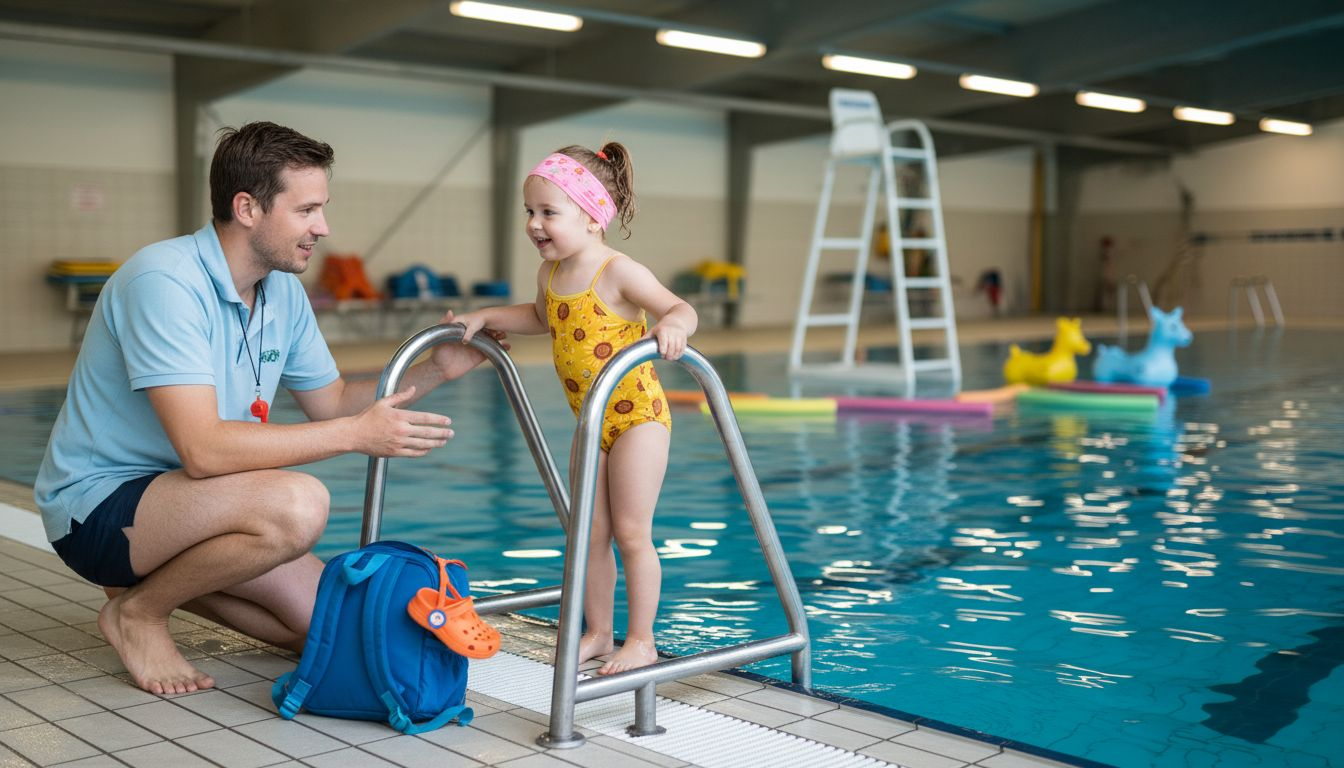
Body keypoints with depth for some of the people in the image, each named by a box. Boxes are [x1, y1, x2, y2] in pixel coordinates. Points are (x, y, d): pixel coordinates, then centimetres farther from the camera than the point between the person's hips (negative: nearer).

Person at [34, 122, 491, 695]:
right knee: (297, 504, -33)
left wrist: (434, 370, -2)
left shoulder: (284, 292, 2)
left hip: (180, 496, 8)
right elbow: (203, 449, -33)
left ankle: (163, 576, 18)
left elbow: (331, 402, 12)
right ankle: (138, 610, -8)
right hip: (98, 504, -8)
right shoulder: (164, 281, -25)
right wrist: (357, 433, -30)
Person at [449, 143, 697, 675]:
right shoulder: (551, 274, 3)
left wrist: (671, 326, -50)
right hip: (591, 423, 7)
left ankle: (641, 640, 10)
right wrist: (484, 317, 15)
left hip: (637, 415, -7)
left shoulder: (619, 273, -19)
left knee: (630, 533, -2)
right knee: (590, 532, 11)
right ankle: (597, 633, 25)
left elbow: (679, 308, -27)